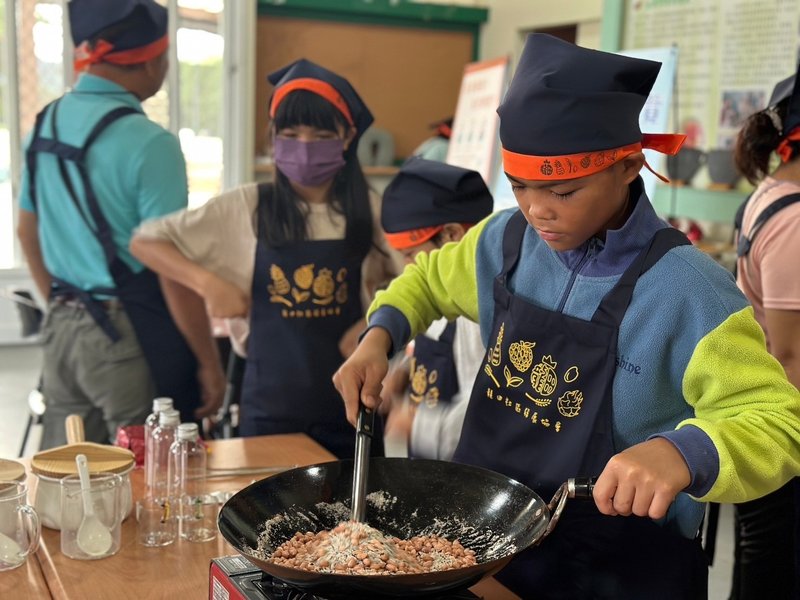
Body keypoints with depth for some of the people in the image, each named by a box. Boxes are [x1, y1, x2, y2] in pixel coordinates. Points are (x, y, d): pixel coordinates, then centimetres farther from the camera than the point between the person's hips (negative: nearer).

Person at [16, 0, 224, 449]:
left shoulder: (46, 124, 7)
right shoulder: (148, 143, -17)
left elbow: (28, 233, 17)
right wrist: (209, 361, -9)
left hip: (62, 329, 8)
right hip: (130, 337, -8)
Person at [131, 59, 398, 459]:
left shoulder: (371, 212, -2)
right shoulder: (245, 209, -5)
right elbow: (145, 242, -2)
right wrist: (208, 282, -17)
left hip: (351, 406, 1)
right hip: (271, 409, -1)